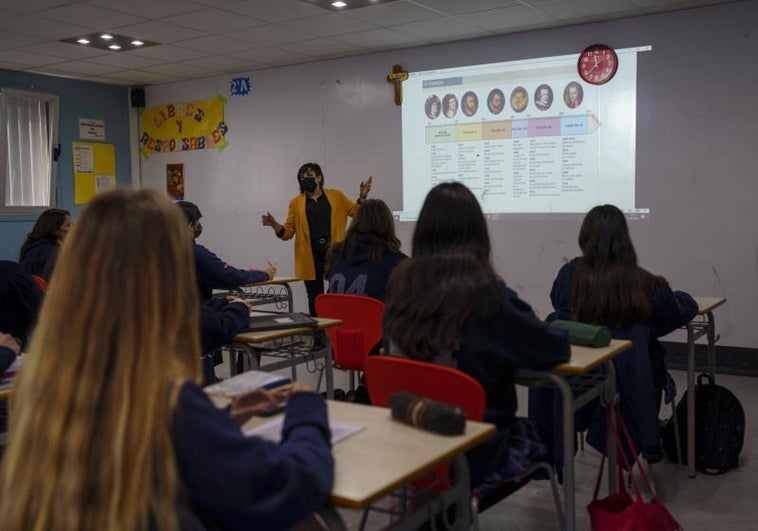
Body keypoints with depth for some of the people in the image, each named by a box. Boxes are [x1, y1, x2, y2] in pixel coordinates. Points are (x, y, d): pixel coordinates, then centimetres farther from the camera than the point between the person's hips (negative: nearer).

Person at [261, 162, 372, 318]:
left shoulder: (336, 196, 11)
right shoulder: (296, 202, 10)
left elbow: (356, 212, 10)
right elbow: (288, 232, 7)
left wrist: (362, 197, -7)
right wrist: (275, 225, -12)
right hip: (310, 254, 1)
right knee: (315, 298, 5)